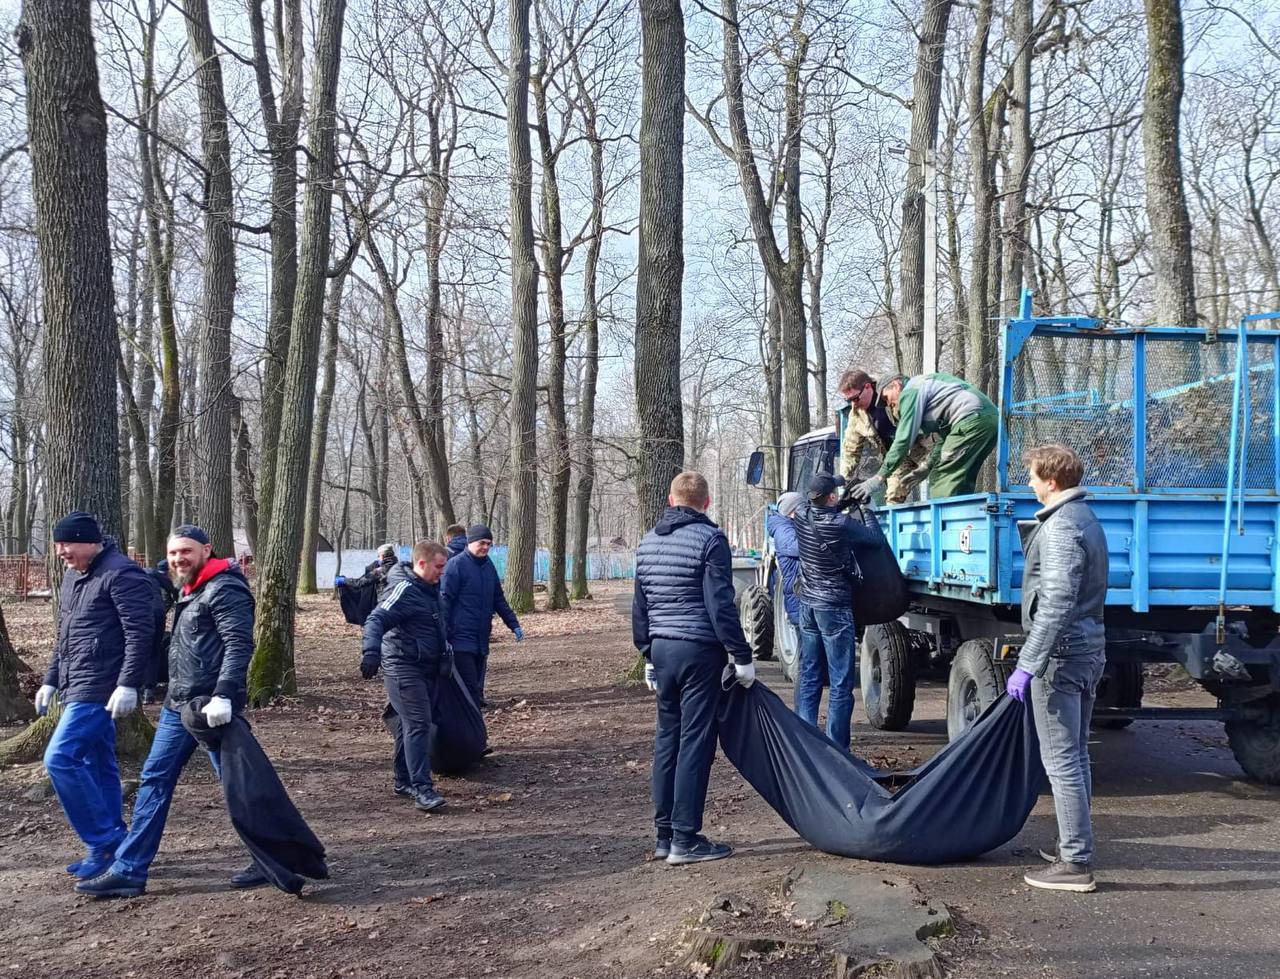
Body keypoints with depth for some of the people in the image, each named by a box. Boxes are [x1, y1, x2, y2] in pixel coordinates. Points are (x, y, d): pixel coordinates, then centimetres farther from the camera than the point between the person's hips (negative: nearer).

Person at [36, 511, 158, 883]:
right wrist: (51, 681, 24)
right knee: (96, 765, 11)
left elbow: (140, 633, -20)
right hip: (77, 688, 10)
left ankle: (104, 842, -6)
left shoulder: (121, 574, -14)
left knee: (60, 759, -14)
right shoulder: (73, 576, 16)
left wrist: (128, 685, -25)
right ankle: (109, 846, 18)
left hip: (99, 688, -10)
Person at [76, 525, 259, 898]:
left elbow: (239, 645, -23)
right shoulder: (188, 590, 17)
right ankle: (127, 869, 15)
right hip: (177, 704, 10)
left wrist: (224, 696, -31)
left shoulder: (224, 590, -13)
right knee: (154, 779, 9)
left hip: (211, 706, -10)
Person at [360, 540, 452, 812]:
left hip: (426, 667, 9)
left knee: (410, 724, 14)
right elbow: (377, 619, -26)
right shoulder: (405, 590, -16)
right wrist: (371, 652, -41)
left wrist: (445, 658, 32)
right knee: (418, 724, -15)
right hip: (403, 667, -9)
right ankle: (421, 788, -16)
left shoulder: (430, 589, 14)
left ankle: (404, 780, 22)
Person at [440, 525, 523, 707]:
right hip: (462, 639, -7)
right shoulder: (456, 565, -9)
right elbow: (445, 601, -12)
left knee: (477, 686, 11)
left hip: (482, 639, 7)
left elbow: (499, 600, 21)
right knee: (468, 687, -9)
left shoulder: (488, 566, 14)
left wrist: (514, 625, 16)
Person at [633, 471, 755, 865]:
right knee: (695, 743, -3)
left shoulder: (648, 542, 13)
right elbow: (720, 606, -14)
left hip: (662, 649, 7)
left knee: (666, 740, 13)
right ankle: (685, 839, 0)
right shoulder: (710, 539, -9)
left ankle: (664, 835, 18)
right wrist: (742, 657, -9)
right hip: (699, 651, -7)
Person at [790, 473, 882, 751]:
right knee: (841, 684, -1)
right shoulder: (841, 524, -19)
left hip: (808, 605, 7)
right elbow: (874, 540, -4)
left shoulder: (802, 516, -1)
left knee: (808, 677, 11)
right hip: (835, 608, -7)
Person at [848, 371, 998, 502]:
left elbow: (904, 439, -7)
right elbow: (944, 437, 29)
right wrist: (928, 466, 23)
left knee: (942, 479, -9)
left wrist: (879, 478, -6)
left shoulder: (910, 391, 2)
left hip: (972, 419, -10)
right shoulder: (924, 384, 31)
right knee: (962, 483, 13)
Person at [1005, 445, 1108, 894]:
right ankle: (1075, 844, 29)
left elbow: (1055, 605, -26)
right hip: (1089, 648, 10)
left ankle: (1075, 863, -2)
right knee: (1075, 755, 18)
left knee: (1061, 760, -6)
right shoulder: (1086, 519, 15)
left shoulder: (1060, 527, -18)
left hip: (1060, 653, -10)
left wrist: (1027, 664, -25)